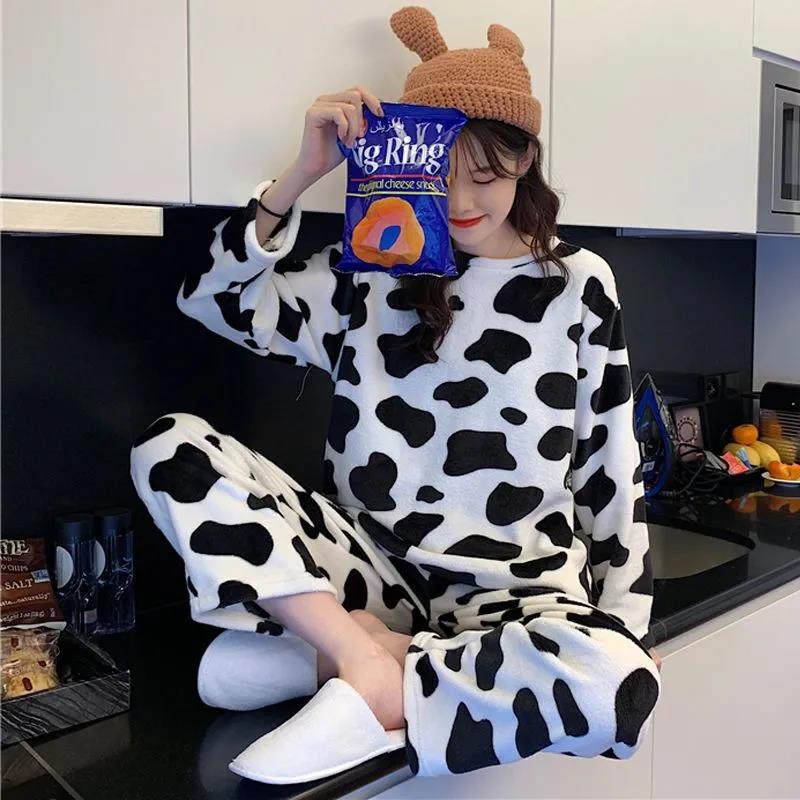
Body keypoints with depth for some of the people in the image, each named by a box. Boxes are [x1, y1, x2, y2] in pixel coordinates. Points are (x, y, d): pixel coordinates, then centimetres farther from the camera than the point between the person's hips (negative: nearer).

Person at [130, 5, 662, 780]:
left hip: (519, 586, -1)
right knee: (170, 447, -14)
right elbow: (212, 300, 0)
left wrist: (627, 624, -1)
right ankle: (367, 649, -21)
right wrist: (303, 171, -9)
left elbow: (610, 468, 3)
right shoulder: (371, 272, 4)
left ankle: (332, 657, -18)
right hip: (376, 566, 2)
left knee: (617, 685, -36)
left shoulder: (578, 284, 0)